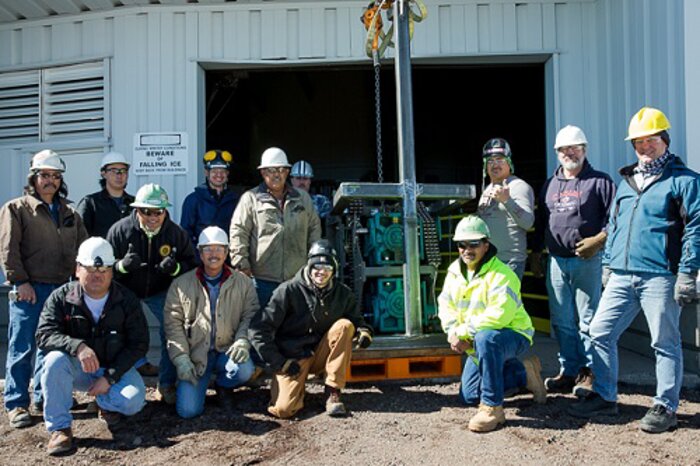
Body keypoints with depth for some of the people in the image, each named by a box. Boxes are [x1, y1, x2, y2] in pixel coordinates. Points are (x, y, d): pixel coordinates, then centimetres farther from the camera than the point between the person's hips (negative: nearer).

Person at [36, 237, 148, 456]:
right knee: (55, 359, -32)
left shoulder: (127, 300, -8)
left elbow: (139, 344, -9)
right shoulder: (61, 298, -8)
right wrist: (78, 347, -39)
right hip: (77, 368, 0)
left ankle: (105, 402, 10)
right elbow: (44, 334, -20)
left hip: (115, 368, 0)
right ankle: (60, 428, -19)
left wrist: (110, 377, -17)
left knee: (133, 400, -28)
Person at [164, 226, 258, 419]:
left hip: (227, 351, 1)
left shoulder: (243, 282, 2)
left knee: (245, 369, -32)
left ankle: (223, 385, 6)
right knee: (188, 410, -15)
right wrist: (181, 359, -10)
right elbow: (173, 324, -1)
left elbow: (250, 315, 1)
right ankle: (198, 383, 22)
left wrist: (243, 340, -18)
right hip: (195, 354, -1)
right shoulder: (181, 284, 0)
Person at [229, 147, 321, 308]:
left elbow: (314, 228, 18)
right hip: (262, 279, -3)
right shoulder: (250, 198, 2)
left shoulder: (303, 198, 14)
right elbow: (238, 232, -2)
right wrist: (242, 265, -9)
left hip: (297, 278, 3)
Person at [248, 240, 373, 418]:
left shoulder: (342, 294, -2)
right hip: (292, 359, -4)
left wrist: (364, 332, -12)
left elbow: (357, 320, 13)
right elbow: (258, 330, -13)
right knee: (283, 409, -25)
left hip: (320, 355, 4)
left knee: (345, 325, -21)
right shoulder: (289, 290, -13)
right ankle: (297, 386, 12)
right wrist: (278, 362, -15)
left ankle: (333, 393, -14)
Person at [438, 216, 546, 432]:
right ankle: (524, 372, 25)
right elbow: (446, 306, 2)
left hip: (513, 335, -8)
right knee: (469, 396, 9)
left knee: (486, 338, -42)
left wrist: (463, 332, -27)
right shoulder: (454, 271, 1)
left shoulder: (501, 274, -23)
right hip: (479, 342, 8)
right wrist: (454, 334, -16)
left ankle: (493, 408, -29)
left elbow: (499, 315, -34)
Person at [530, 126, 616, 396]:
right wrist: (535, 254, 20)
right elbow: (540, 223, 22)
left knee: (588, 320, -1)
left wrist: (598, 240, -17)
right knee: (561, 322, 8)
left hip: (587, 261, -5)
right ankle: (568, 372, 18)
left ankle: (589, 373, 9)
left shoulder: (599, 181, 2)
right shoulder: (550, 185, 17)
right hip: (556, 262, 5)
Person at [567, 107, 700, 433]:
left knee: (665, 343, 3)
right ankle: (604, 398, 18)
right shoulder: (626, 181, 19)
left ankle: (665, 407, 16)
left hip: (659, 277, -6)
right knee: (600, 333, 5)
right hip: (621, 276, 6)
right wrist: (607, 263, 17)